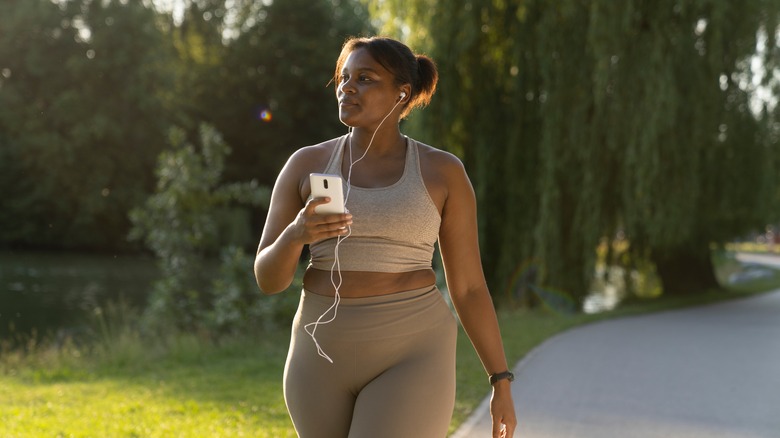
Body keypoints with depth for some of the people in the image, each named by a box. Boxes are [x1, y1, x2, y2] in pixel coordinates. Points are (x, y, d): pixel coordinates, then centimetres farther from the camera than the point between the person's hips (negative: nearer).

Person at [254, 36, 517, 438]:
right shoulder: (306, 166, 4)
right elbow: (268, 277, 1)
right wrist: (296, 235, -21)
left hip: (408, 359, -3)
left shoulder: (442, 172, 0)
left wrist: (502, 384, 3)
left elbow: (469, 286, 4)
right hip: (326, 357, 4)